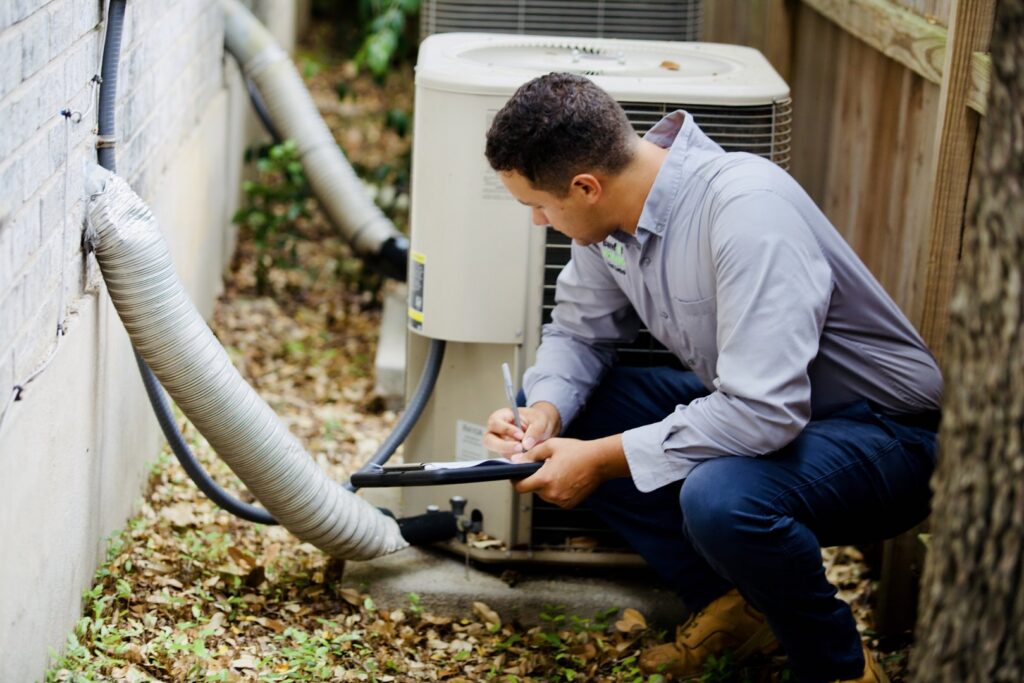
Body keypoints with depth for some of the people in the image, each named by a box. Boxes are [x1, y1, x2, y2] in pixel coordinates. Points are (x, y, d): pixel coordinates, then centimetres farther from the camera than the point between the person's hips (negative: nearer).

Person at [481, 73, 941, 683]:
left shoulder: (747, 209, -31)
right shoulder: (612, 215, -5)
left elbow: (764, 413, -37)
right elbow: (579, 333, 11)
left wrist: (603, 459, -29)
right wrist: (543, 415, -11)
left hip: (884, 431, -9)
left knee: (718, 495, -37)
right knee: (569, 414, -2)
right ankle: (734, 607, 6)